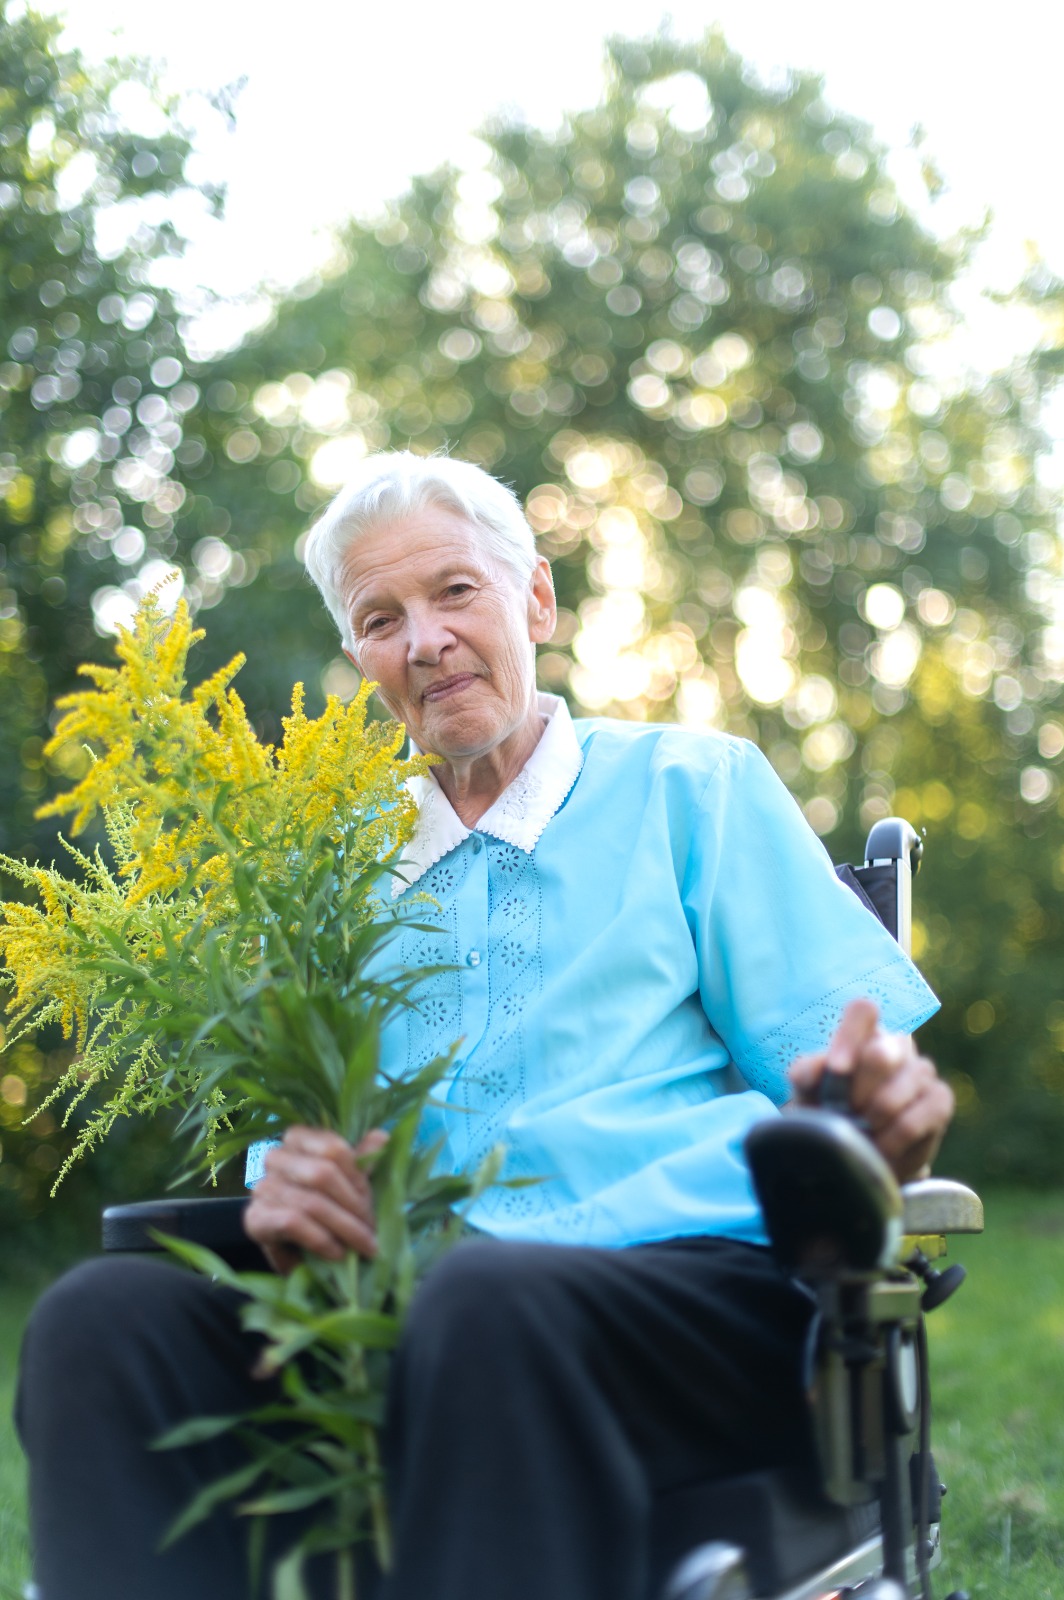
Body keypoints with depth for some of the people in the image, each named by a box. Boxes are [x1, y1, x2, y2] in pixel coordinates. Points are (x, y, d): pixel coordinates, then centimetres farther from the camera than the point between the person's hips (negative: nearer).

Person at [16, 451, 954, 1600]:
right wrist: (280, 1191, -7)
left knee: (489, 1299, -40)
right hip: (398, 1298, 3)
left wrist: (877, 1105, -18)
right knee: (101, 1316, -27)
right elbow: (297, 1125, 19)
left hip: (691, 1278, -3)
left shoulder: (688, 784, 16)